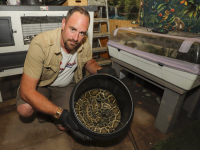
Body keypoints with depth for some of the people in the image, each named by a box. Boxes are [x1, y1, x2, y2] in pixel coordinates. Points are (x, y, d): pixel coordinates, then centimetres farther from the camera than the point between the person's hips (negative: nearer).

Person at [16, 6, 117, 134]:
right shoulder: (41, 44, -34)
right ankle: (42, 106, 9)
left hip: (66, 85, 2)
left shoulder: (84, 43, -20)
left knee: (64, 126, -11)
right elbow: (27, 91, -33)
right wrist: (60, 113, -39)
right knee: (25, 109, -29)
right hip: (41, 84, -1)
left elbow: (89, 62, 4)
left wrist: (100, 70, -20)